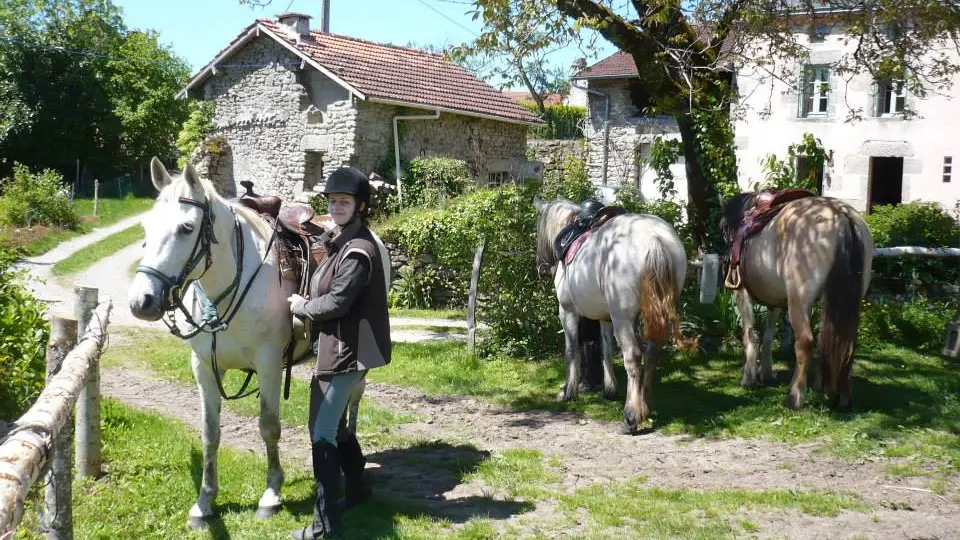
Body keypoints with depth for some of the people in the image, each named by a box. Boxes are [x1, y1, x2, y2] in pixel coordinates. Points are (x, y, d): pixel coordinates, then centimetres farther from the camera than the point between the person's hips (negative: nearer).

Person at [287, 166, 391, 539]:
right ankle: (357, 487, 38)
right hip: (336, 347, 10)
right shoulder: (341, 242, 12)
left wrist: (300, 306, -7)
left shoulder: (358, 250, -19)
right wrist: (307, 303, 2)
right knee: (335, 423, 22)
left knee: (322, 432, -8)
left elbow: (336, 303, -22)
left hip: (346, 351, -10)